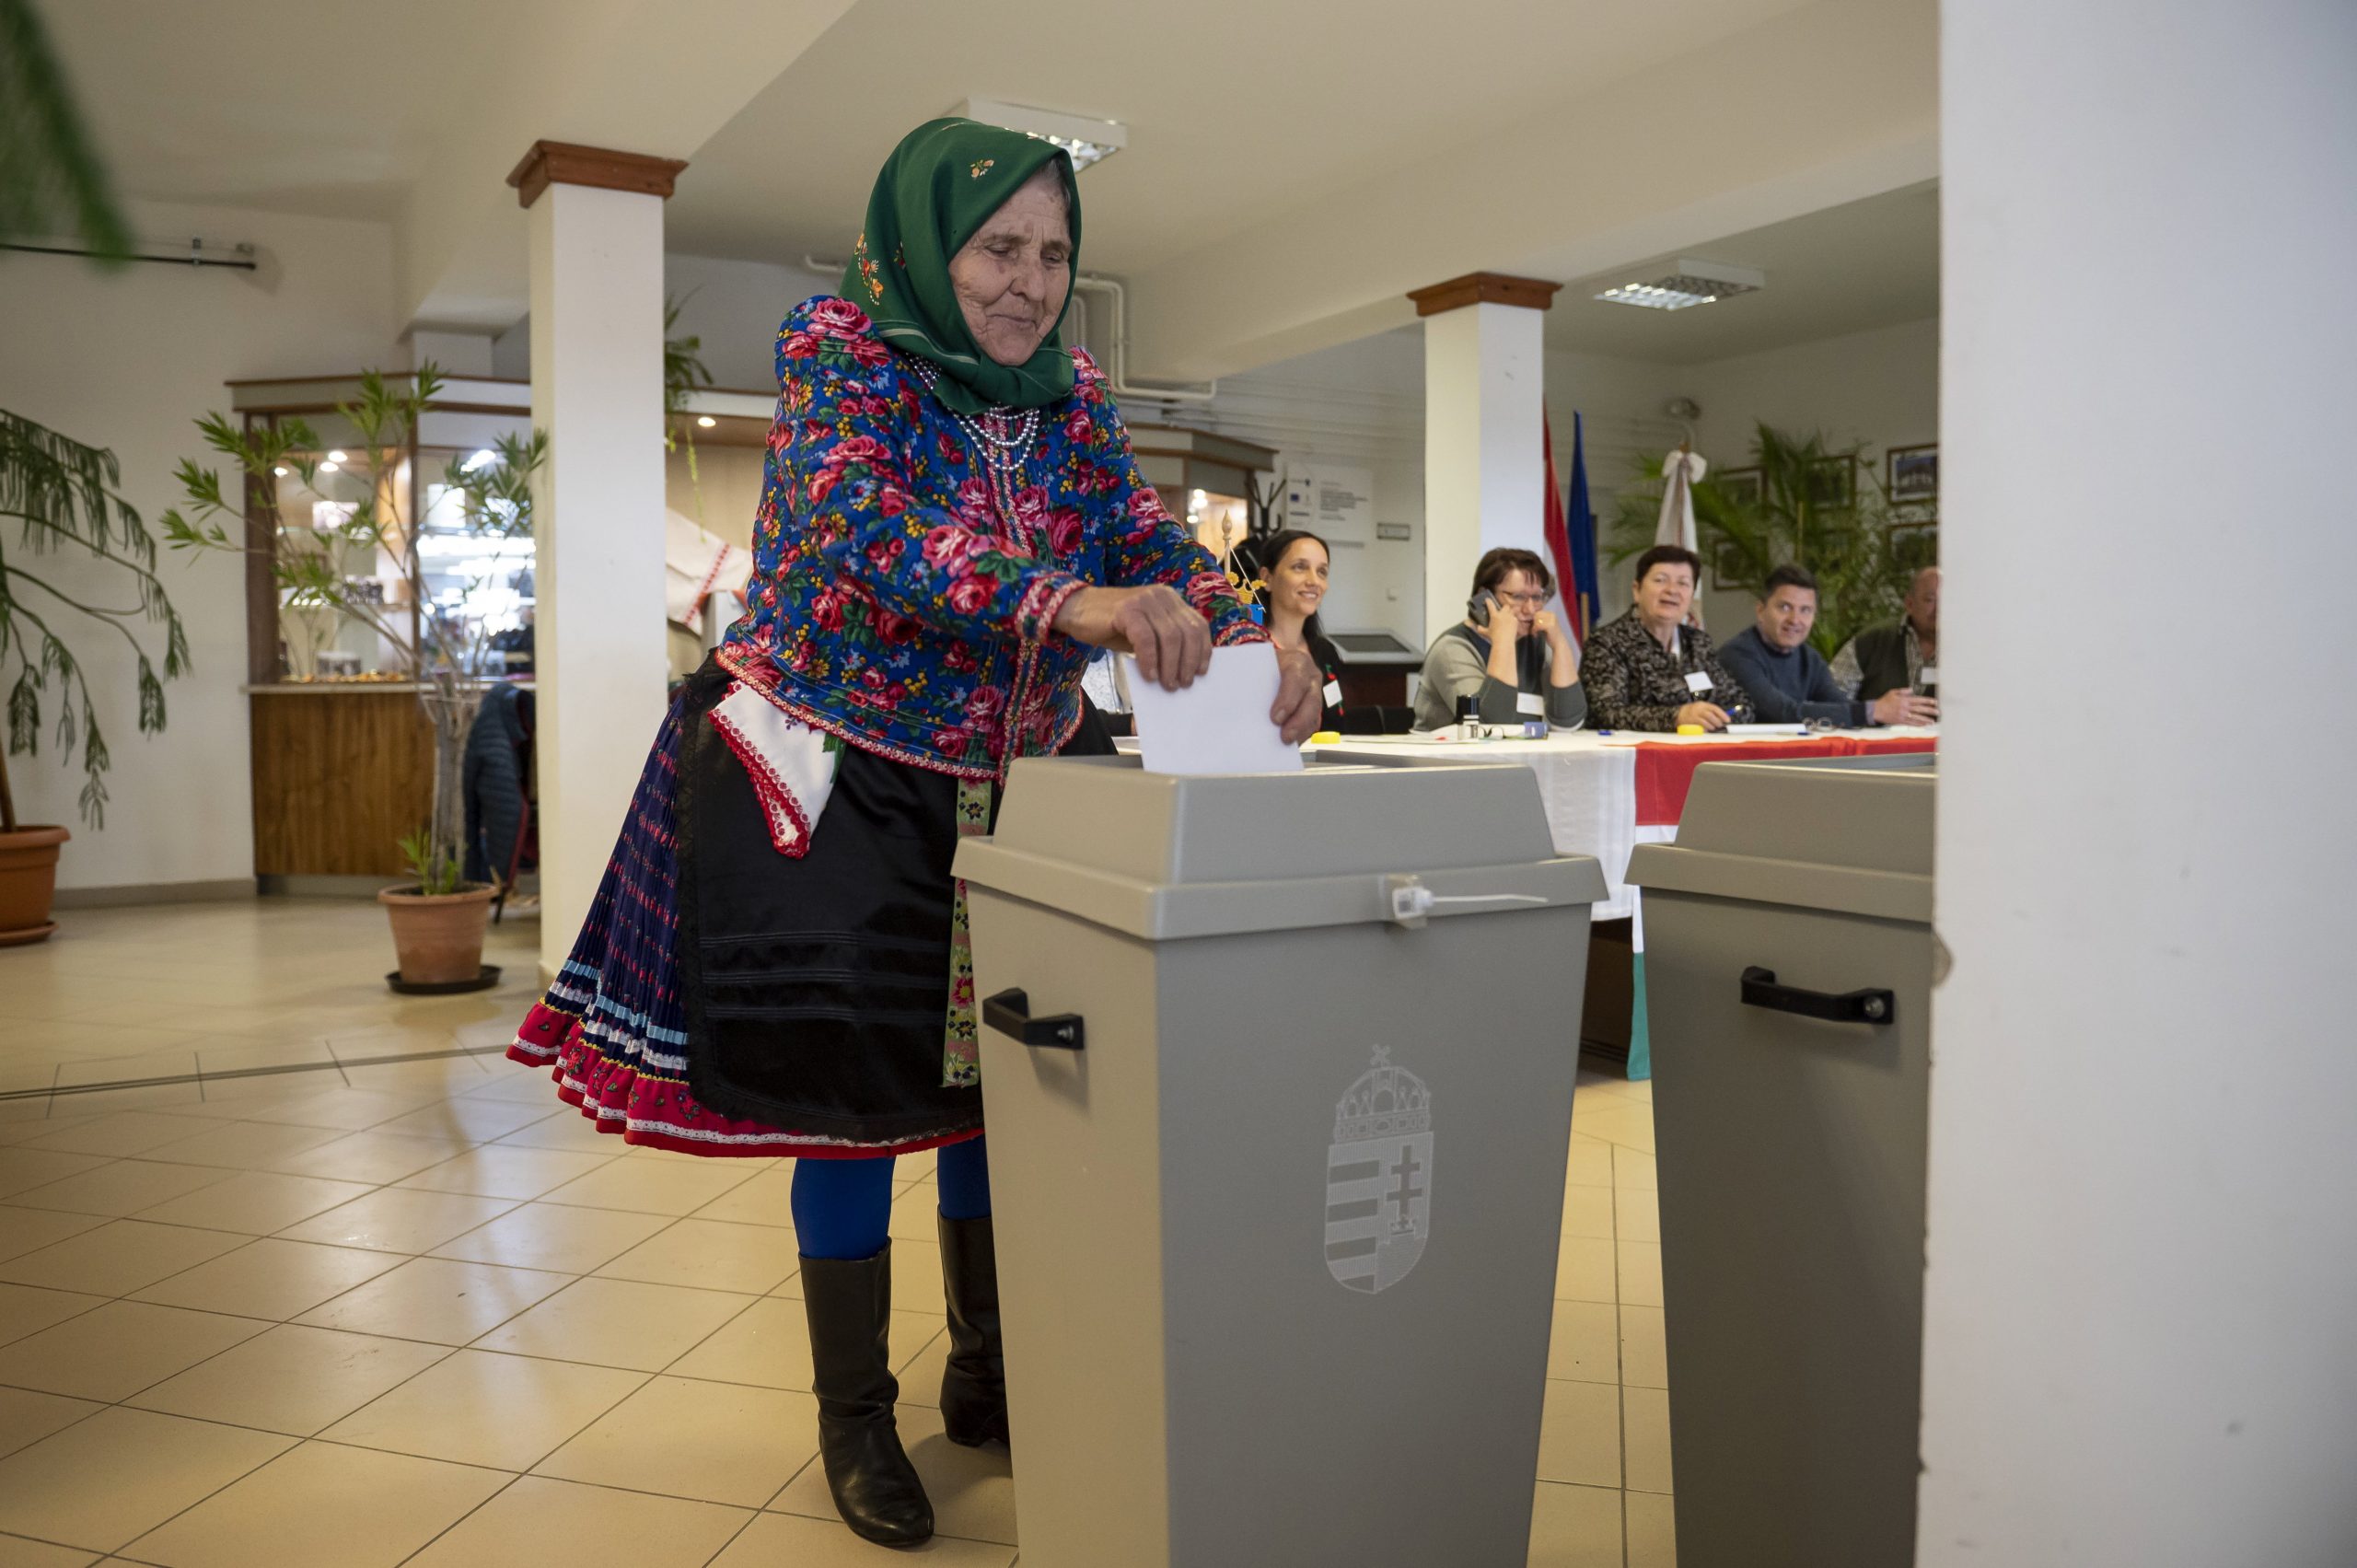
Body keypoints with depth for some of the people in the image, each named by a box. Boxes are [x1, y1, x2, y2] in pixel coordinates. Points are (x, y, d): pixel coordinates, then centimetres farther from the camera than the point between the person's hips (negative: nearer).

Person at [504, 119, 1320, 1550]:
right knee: (854, 1095, 1)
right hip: (840, 785, -5)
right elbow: (869, 525, -28)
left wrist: (1248, 638, -27)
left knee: (1000, 1081, 10)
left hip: (1010, 787, 5)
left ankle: (990, 1376, 30)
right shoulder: (838, 346, -10)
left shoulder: (1070, 392, 5)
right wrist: (1067, 602, -44)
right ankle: (855, 1419, 19)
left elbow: (1149, 537, -4)